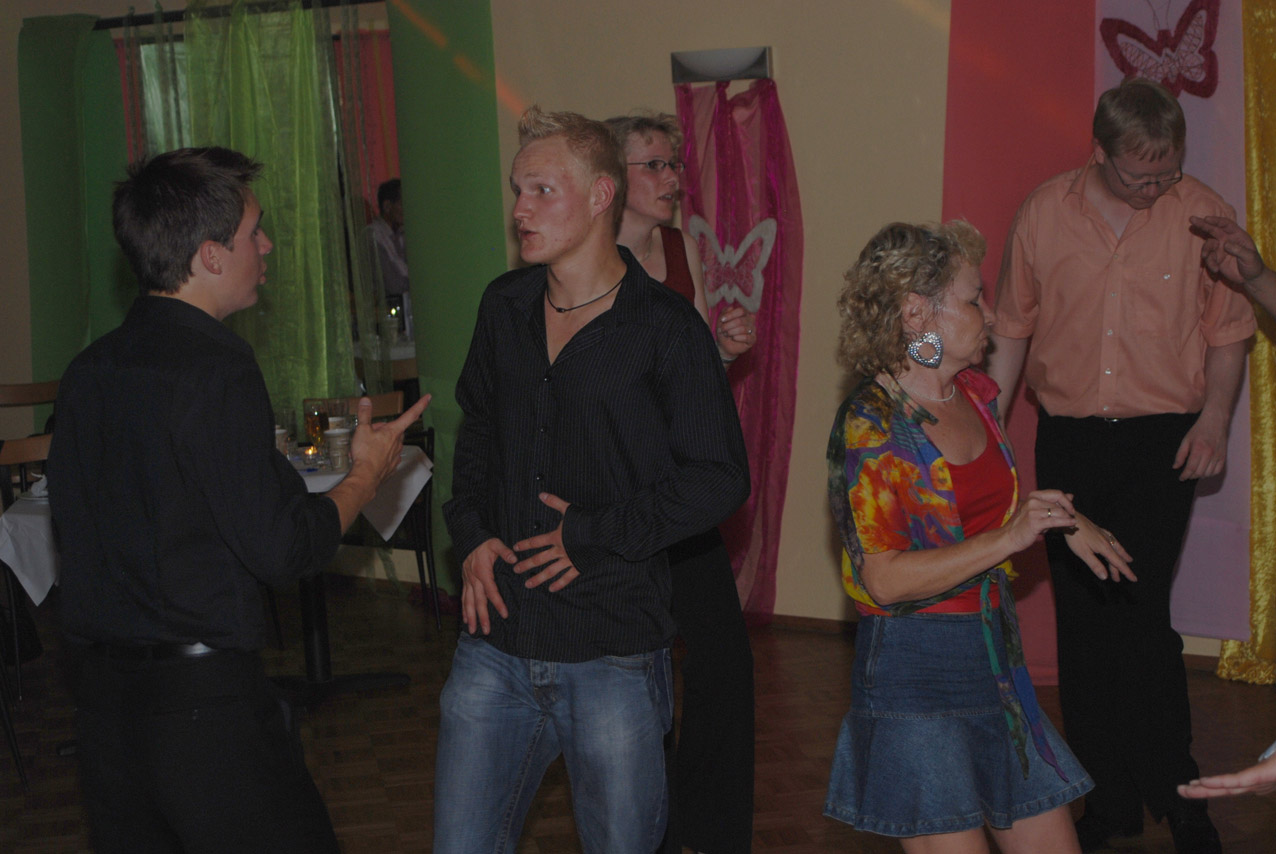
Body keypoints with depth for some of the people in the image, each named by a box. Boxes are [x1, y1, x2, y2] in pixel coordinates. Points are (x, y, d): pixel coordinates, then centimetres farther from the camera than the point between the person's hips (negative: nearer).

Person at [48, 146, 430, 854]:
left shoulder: (88, 370, 7)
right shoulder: (216, 369, -16)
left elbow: (71, 522, 13)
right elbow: (282, 549, -17)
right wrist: (367, 474, -1)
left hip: (99, 690, 8)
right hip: (203, 696, -8)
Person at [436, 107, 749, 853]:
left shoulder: (666, 328, -9)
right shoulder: (505, 308, 7)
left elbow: (720, 479, -9)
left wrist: (596, 534, -13)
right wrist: (471, 534, 5)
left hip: (614, 653, -4)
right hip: (497, 639, 4)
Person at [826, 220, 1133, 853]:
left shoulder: (975, 395, 8)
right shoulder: (870, 424, -14)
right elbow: (884, 579, -21)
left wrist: (1064, 521, 9)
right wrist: (1007, 540, -25)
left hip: (994, 657, 8)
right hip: (916, 675, -8)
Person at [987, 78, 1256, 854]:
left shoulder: (1204, 214, -3)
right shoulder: (1045, 213, 2)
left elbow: (1228, 331, 4)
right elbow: (1014, 328, 10)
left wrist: (1215, 417, -8)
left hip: (1162, 440, -3)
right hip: (1068, 437, 3)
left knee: (1139, 614, -11)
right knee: (1081, 621, 7)